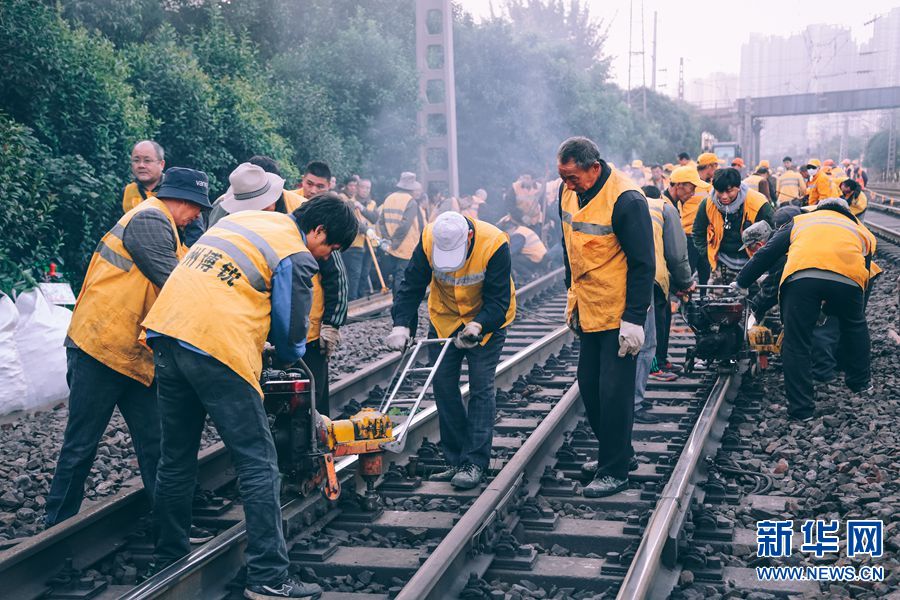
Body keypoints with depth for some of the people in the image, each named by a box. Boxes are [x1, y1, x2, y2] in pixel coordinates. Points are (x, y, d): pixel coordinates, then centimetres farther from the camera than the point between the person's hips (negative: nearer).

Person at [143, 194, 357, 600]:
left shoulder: (241, 220, 21)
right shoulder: (297, 256, -2)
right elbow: (291, 330, 2)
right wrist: (287, 359, 24)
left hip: (166, 333, 8)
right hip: (219, 349, -8)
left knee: (176, 461, 18)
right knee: (259, 466, -1)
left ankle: (168, 560, 30)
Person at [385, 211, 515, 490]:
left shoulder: (494, 244, -30)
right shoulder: (428, 241, -21)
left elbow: (498, 299, -24)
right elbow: (411, 286, -15)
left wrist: (477, 326, -38)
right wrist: (401, 325, -27)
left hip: (487, 319, -3)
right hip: (445, 318, 4)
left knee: (481, 387, -9)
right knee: (443, 386, 1)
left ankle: (475, 463, -3)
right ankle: (456, 461, 10)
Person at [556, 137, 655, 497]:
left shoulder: (625, 200, -21)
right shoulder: (569, 193, 2)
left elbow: (643, 263, -19)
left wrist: (634, 319, -20)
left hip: (618, 313, -8)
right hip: (587, 309, 8)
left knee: (614, 391, -2)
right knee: (589, 384, 15)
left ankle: (614, 471, 10)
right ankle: (617, 450, 33)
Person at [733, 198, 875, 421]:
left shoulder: (801, 221, 36)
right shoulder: (862, 231, 38)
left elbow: (767, 253, 26)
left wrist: (741, 283, 31)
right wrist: (830, 307, 43)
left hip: (801, 275, -1)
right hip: (849, 277, 2)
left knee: (796, 344, 9)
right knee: (855, 327, 31)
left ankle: (801, 408, 11)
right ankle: (861, 383, 43)